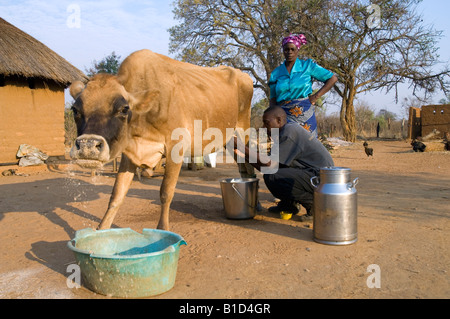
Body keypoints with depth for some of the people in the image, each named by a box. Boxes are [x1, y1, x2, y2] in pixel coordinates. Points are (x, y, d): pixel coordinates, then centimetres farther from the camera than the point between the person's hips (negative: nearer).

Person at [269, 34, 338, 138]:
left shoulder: (307, 66, 7)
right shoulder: (276, 73, 12)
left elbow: (333, 79, 9)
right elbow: (273, 100, 13)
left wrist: (316, 96, 0)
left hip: (305, 114, -1)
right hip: (284, 115, 1)